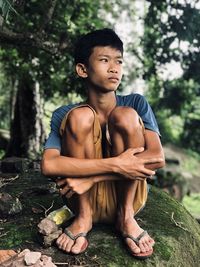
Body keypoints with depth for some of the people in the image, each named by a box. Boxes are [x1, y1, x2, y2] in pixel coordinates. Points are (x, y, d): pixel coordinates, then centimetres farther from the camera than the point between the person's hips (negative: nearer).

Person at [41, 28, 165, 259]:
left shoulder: (136, 103, -5)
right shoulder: (64, 115, -7)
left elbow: (157, 158, -18)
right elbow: (49, 165, -23)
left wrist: (90, 177, -24)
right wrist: (116, 165, -31)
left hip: (126, 197, 1)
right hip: (83, 198, 0)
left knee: (126, 115, -21)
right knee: (80, 116, -21)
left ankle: (126, 216, -9)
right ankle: (83, 216, -11)